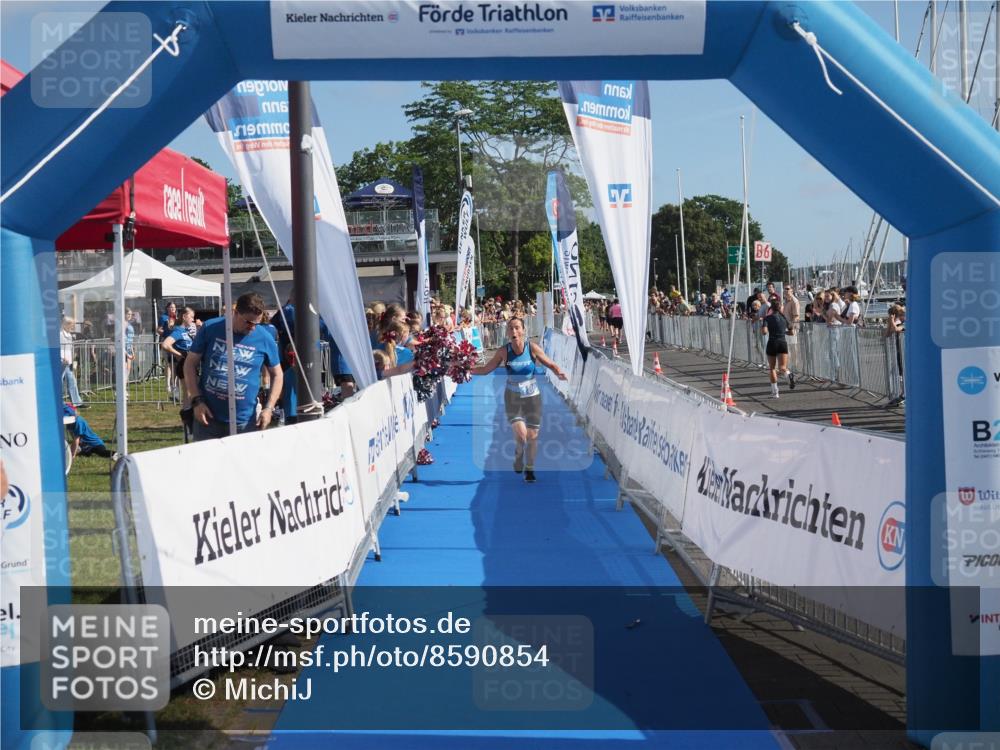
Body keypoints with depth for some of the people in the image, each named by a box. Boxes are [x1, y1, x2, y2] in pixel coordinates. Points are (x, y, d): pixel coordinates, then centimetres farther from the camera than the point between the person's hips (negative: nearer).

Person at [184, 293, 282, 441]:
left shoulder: (265, 339, -1)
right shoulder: (211, 328, -3)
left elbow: (276, 374, 9)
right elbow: (190, 363, 3)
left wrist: (269, 408, -3)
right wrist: (197, 400, -7)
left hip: (244, 423, 0)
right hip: (208, 418, 0)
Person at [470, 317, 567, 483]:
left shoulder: (532, 348, -12)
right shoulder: (504, 352, -9)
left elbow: (551, 364, -4)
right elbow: (486, 369, 1)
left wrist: (558, 373, -24)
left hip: (532, 396, 1)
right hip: (512, 397, 0)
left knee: (532, 435, 4)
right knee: (520, 434, -17)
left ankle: (529, 469, 25)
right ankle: (518, 456, 17)